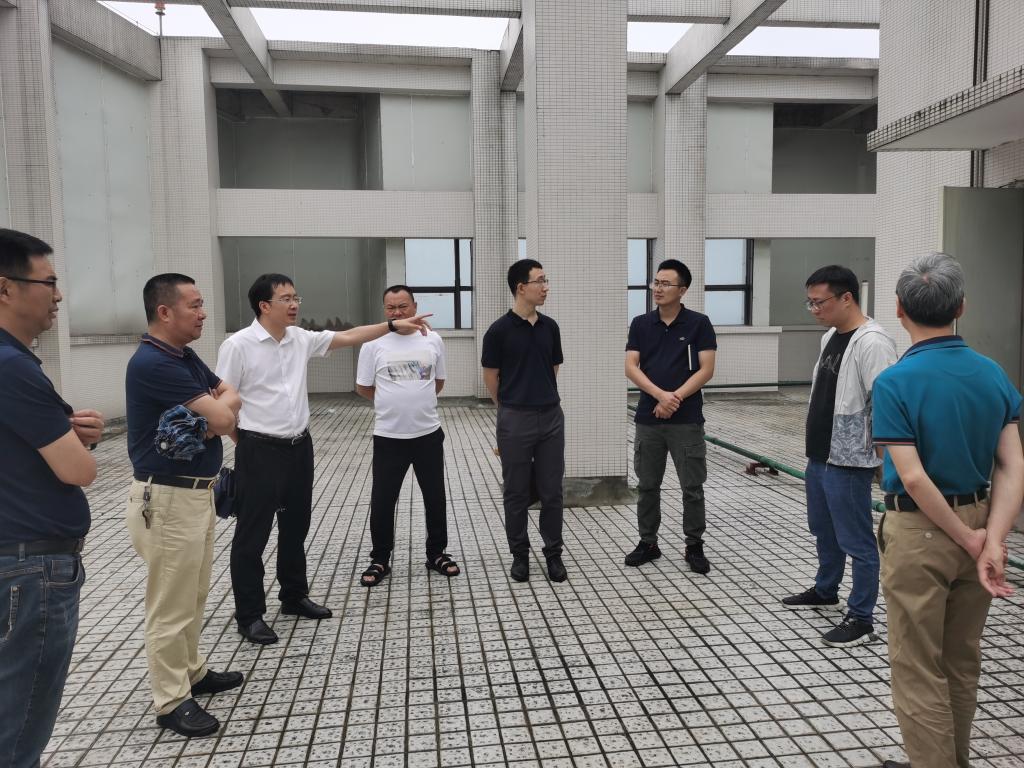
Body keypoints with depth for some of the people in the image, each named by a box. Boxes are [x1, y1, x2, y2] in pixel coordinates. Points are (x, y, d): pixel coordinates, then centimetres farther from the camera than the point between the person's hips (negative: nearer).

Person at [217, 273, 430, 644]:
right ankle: (249, 615, 16)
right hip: (259, 451, -7)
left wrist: (393, 326, -3)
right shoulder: (238, 345, -12)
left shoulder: (301, 338, 6)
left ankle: (294, 597, 34)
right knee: (252, 534, 4)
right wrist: (246, 442, -4)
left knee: (296, 526, 17)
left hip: (299, 446, 7)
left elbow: (348, 337, 4)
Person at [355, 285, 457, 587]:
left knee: (435, 497, 12)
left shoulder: (432, 340, 0)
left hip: (428, 433, 2)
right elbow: (363, 386, 4)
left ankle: (437, 554, 30)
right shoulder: (373, 344, -5)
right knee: (382, 501, 6)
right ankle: (380, 560, 23)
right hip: (388, 436, -1)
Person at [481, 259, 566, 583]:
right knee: (517, 492, 7)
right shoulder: (499, 330, -8)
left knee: (551, 490, 8)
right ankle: (520, 554, 21)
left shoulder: (550, 327, 7)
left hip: (551, 417, 4)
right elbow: (490, 377, 1)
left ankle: (553, 553, 21)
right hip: (515, 421, -4)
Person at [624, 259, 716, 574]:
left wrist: (675, 398, -17)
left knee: (692, 487, 4)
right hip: (648, 419, 3)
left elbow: (706, 370, -8)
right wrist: (661, 395, -18)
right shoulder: (640, 324, 4)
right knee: (647, 485, 10)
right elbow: (630, 368, -4)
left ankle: (695, 546, 19)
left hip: (687, 420, -3)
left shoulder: (698, 323, -3)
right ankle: (648, 542, 24)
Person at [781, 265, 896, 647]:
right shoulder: (830, 336, 11)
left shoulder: (872, 342, -19)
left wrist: (883, 459, -20)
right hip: (819, 456, 10)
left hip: (848, 461, -9)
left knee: (856, 541, 2)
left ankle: (861, 619, 13)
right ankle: (825, 590, 41)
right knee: (823, 530, 23)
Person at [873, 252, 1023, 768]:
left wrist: (969, 539, -11)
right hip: (978, 520, 7)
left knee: (918, 669, 7)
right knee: (962, 662, 22)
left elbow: (914, 479, -23)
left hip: (919, 532, -7)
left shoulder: (894, 382, -19)